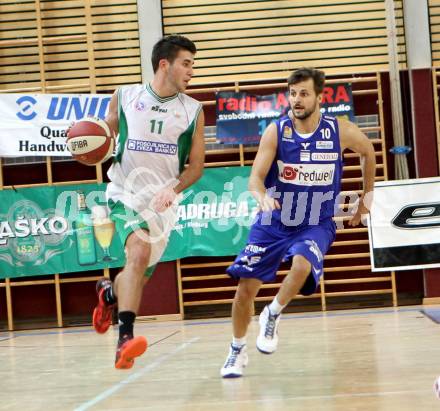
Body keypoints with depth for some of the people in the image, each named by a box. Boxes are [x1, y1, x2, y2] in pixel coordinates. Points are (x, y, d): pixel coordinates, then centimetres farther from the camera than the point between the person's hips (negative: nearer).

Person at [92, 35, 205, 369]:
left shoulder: (193, 110, 3)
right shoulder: (124, 98, 1)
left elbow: (196, 166, 4)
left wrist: (172, 189, -15)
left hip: (163, 203, 3)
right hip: (126, 194, -3)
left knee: (140, 277, 11)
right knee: (140, 251, -29)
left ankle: (109, 292, 48)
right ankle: (125, 338, -32)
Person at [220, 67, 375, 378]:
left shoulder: (341, 131, -9)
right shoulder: (276, 131, -12)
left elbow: (368, 151, 12)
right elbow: (256, 177, -19)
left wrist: (367, 197, 15)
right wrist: (262, 197, -42)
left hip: (316, 224, -1)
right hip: (273, 223, 1)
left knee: (302, 264, -33)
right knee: (246, 287, -3)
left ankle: (272, 316, -4)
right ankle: (238, 350, 22)